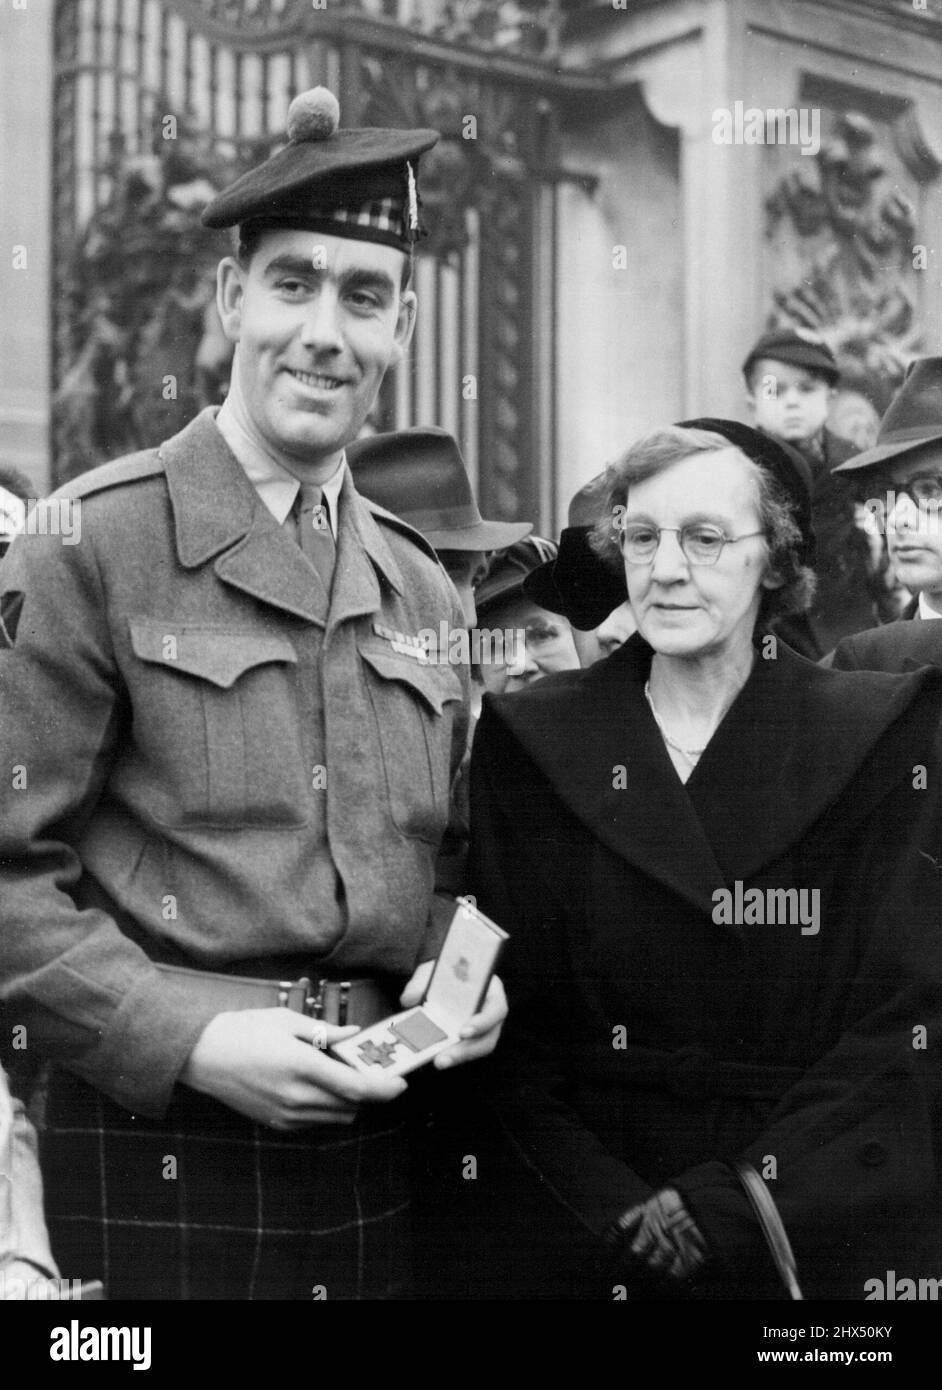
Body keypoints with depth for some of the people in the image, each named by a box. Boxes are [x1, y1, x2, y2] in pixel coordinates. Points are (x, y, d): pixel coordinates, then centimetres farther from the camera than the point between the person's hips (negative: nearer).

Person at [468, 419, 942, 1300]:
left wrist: (735, 1203, -15)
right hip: (581, 1242, 1)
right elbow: (509, 1022, -2)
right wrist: (620, 1211, -13)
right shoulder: (530, 745, -1)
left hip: (826, 1234, 0)